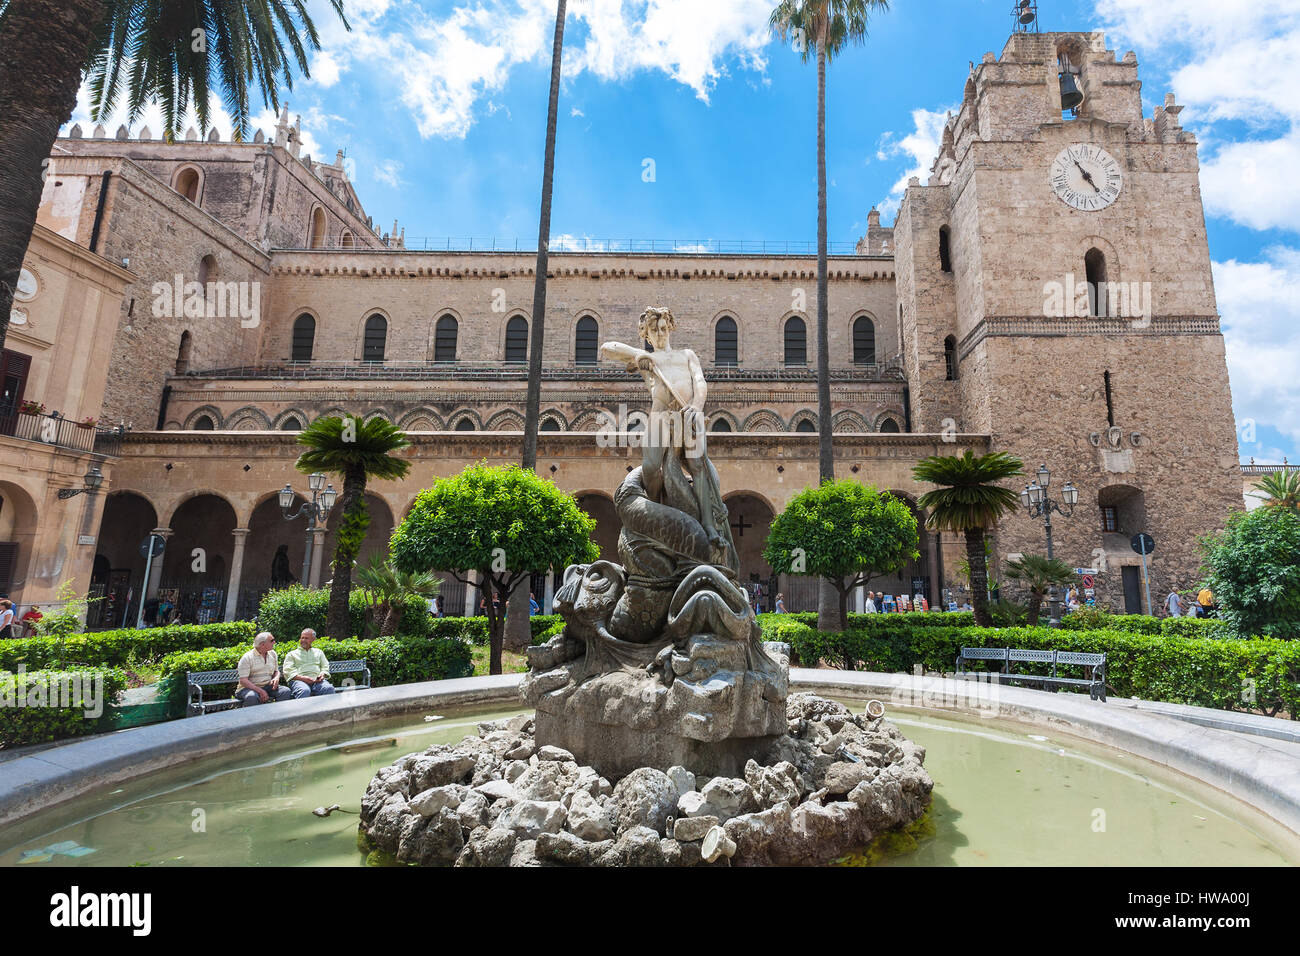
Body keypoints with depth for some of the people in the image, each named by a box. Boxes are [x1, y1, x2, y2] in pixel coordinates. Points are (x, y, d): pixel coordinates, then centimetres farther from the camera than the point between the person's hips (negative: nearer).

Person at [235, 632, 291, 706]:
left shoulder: (272, 654, 13)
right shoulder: (247, 658, -6)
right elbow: (243, 680, -12)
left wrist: (276, 678, -3)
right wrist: (260, 691, -22)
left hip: (268, 686, 5)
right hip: (250, 688, -5)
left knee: (286, 691, -24)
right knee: (252, 697, -39)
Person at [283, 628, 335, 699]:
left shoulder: (319, 652, 31)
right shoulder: (291, 654, 23)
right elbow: (287, 671, 9)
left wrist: (322, 674, -2)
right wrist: (302, 678, -10)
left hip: (317, 681, 2)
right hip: (298, 680, -2)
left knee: (329, 688, -35)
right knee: (305, 691, -41)